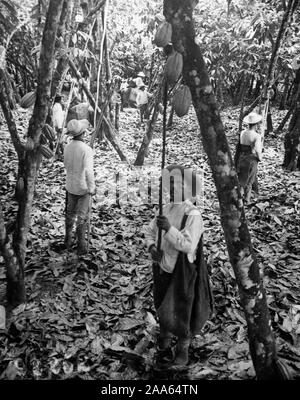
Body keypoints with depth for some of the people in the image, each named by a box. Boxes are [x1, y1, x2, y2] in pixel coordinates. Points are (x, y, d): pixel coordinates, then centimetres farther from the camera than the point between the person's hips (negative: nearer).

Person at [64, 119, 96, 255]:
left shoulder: (68, 147, -4)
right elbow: (88, 171, -24)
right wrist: (92, 188, -14)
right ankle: (81, 245, 14)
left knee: (70, 213, 20)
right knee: (82, 216, 6)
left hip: (70, 186, 6)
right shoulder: (86, 149, -23)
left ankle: (68, 240, 31)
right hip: (83, 187, -5)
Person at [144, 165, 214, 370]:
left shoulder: (193, 214, -20)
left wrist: (169, 229, -35)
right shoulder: (167, 208, 1)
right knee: (163, 312, 20)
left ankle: (183, 351, 35)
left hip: (182, 272, -6)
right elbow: (149, 230, 10)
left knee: (180, 313, 8)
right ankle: (164, 348, 43)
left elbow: (189, 245, -27)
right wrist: (152, 246, -9)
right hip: (163, 269, 7)